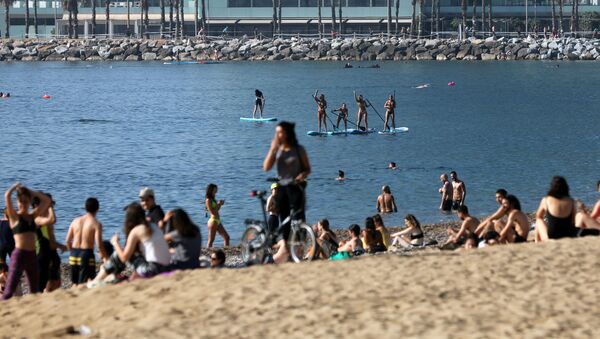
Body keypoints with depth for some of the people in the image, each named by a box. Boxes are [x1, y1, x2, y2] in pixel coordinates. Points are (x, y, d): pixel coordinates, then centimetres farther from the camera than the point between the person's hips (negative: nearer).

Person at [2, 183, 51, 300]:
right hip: (19, 254, -6)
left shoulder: (32, 215, 14)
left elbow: (46, 200, 19)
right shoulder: (14, 216, -1)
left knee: (35, 290, 10)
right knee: (10, 289, -12)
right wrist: (15, 186, 4)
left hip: (32, 255, 6)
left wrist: (31, 192, 13)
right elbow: (7, 196, -15)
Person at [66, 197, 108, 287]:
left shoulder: (76, 221, 8)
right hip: (86, 254, -5)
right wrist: (105, 257, 0)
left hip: (74, 254, 5)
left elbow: (67, 241, 9)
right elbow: (99, 244, -14)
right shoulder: (96, 224, -7)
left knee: (75, 284, 15)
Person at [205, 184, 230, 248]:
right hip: (213, 221, -9)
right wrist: (218, 204, -8)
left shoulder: (213, 199, 14)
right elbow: (212, 212, -17)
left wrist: (220, 204, 8)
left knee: (226, 237, 8)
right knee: (211, 240, -5)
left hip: (217, 221, 9)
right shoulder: (208, 200, -11)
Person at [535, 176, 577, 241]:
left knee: (539, 221, 26)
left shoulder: (546, 200, -2)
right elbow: (573, 222, 10)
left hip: (551, 238, -2)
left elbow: (538, 217, 17)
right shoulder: (571, 201, 1)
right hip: (569, 238, 2)